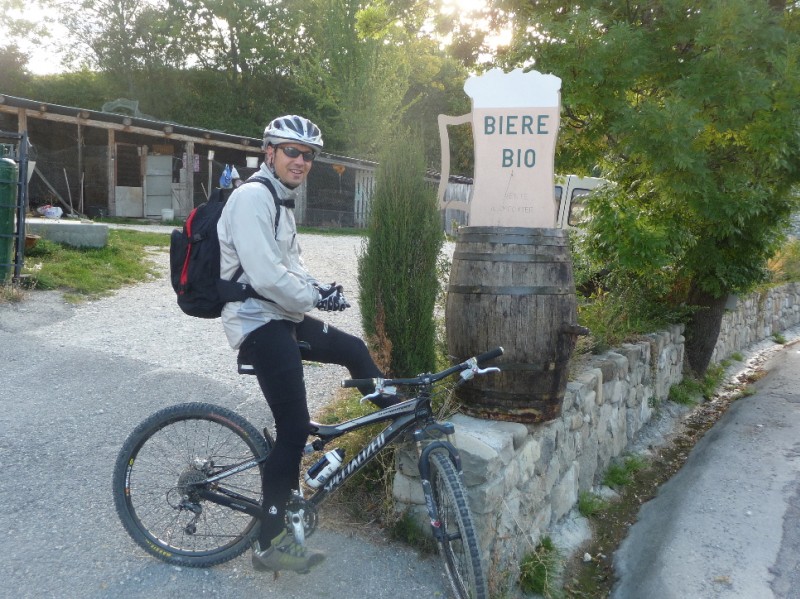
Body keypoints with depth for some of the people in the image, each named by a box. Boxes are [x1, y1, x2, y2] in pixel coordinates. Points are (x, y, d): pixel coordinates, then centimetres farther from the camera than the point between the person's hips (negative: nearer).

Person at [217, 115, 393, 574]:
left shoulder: (282, 201, 16)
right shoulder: (253, 197, -17)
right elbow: (266, 276, -26)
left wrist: (318, 289, 2)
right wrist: (315, 297, -12)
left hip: (282, 315, 10)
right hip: (259, 324, -10)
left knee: (354, 350, 20)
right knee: (295, 428, -9)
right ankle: (272, 543, 2)